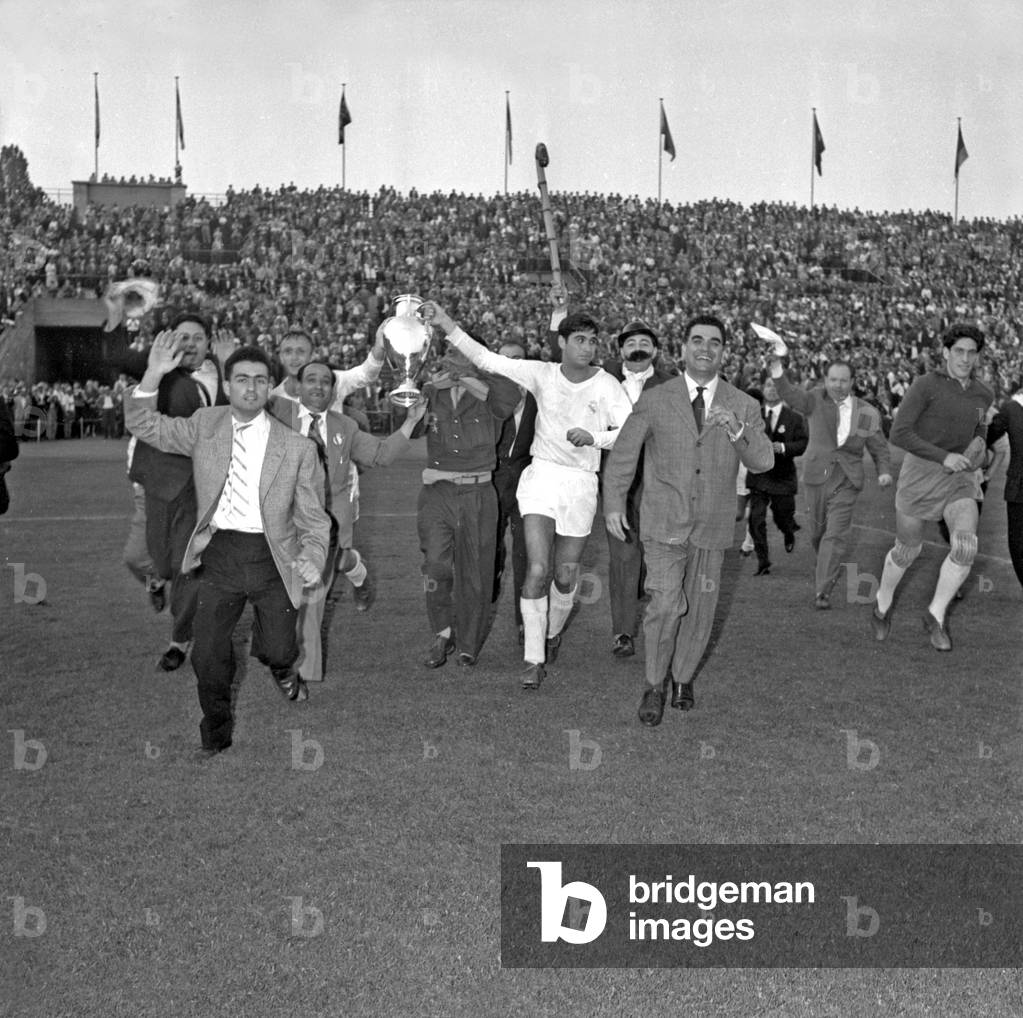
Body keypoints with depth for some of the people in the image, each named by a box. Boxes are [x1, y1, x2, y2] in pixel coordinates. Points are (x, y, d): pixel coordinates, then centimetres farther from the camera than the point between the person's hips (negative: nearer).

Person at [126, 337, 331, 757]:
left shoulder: (297, 448, -3)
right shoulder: (204, 426, 4)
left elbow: (313, 518, 0)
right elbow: (145, 426, 4)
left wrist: (312, 557, -18)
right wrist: (153, 376, -11)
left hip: (273, 557, -1)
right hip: (219, 554, 2)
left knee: (278, 650, 4)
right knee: (208, 655, 4)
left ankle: (281, 668, 46)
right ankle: (216, 731, 31)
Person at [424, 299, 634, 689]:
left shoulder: (607, 386, -3)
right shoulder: (542, 374, 0)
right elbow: (486, 359, -2)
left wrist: (594, 438, -23)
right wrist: (446, 323, -9)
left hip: (581, 484, 0)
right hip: (541, 477, 0)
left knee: (566, 577, 7)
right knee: (537, 570, -12)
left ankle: (552, 633, 39)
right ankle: (534, 660, -1)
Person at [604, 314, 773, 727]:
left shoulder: (744, 406, 0)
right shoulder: (655, 401, -3)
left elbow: (762, 462, -11)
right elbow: (623, 454, 3)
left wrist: (735, 429, -29)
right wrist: (614, 503, -7)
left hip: (712, 527, 2)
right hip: (664, 523, -2)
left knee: (699, 609, 12)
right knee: (667, 604, -15)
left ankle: (683, 676, 36)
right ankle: (655, 684, 6)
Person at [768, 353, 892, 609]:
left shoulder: (868, 414, -1)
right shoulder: (817, 399, -5)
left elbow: (879, 449, 8)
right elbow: (792, 395, -26)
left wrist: (884, 471, -12)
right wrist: (778, 374, -46)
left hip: (846, 481, -1)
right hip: (817, 476, 1)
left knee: (836, 535, -12)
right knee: (817, 532, 15)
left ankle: (823, 591, -10)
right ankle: (828, 569, 44)